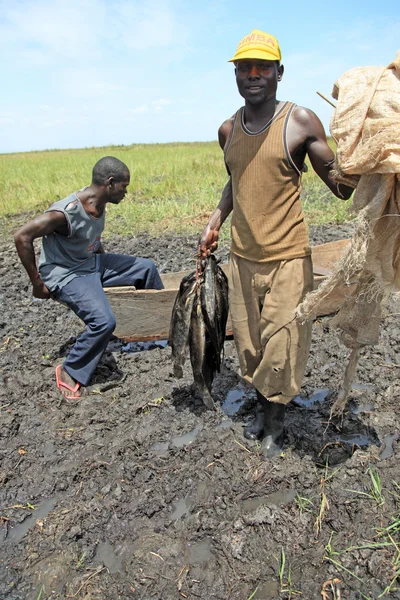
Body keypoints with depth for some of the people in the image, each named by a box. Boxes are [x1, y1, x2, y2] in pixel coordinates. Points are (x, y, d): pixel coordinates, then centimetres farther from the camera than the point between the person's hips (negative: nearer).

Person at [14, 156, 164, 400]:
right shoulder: (67, 211, -29)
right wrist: (37, 283, -21)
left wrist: (107, 263, 14)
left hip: (92, 263, 9)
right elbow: (22, 236, -26)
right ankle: (70, 372, -5)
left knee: (146, 267, 7)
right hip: (65, 274, -8)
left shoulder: (99, 203, -4)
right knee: (104, 322, -27)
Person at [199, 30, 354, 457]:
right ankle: (261, 408, 39)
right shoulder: (228, 130, 8)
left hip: (287, 259, -4)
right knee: (249, 344, 14)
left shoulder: (301, 122, -8)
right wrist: (214, 223, 15)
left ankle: (275, 425, 29)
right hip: (242, 257, 5)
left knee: (281, 346, 3)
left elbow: (340, 186, -9)